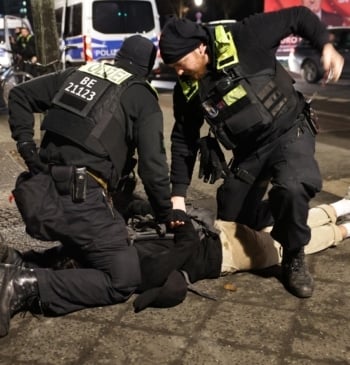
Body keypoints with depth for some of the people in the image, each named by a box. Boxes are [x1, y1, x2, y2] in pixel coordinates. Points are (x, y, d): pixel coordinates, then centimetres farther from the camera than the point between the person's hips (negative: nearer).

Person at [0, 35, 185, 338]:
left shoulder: (78, 73, 19)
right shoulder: (142, 98, 4)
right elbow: (152, 164, -2)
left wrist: (26, 144, 16)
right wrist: (166, 213, 10)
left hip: (43, 194, 7)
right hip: (81, 199, -7)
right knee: (123, 279, -1)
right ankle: (27, 286, -13)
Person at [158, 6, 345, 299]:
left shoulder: (243, 38, -20)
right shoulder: (188, 89, -6)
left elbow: (299, 17, -9)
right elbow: (184, 141, 0)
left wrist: (326, 46, -21)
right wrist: (178, 194, -4)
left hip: (289, 131, -5)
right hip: (248, 150, 5)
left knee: (292, 188, -34)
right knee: (231, 224, 7)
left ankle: (294, 260, -8)